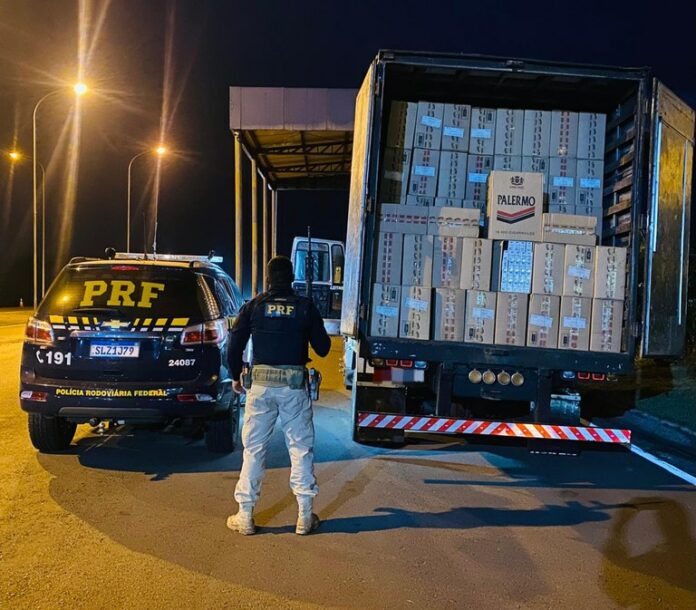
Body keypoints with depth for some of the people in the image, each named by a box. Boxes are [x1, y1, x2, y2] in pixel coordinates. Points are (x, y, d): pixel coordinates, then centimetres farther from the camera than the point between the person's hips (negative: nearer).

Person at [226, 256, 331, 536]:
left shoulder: (254, 306, 2)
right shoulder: (305, 307, 1)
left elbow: (235, 344, 0)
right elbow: (323, 348, 4)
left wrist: (235, 377, 14)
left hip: (261, 384, 1)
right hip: (294, 386, 0)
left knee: (254, 449, 8)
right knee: (301, 448, 9)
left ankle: (245, 515, 12)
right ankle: (305, 515, 11)